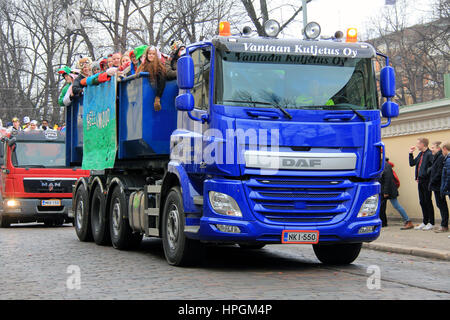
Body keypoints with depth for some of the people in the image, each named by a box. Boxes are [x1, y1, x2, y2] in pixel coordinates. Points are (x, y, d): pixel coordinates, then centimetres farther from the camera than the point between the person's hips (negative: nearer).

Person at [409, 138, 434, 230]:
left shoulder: (429, 154, -15)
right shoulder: (420, 154, 13)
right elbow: (412, 163, 19)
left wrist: (428, 173, -18)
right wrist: (411, 153, 13)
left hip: (426, 181, -8)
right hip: (420, 181, 8)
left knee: (428, 202, -1)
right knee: (422, 202, 13)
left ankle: (431, 223, 7)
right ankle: (425, 222, 21)